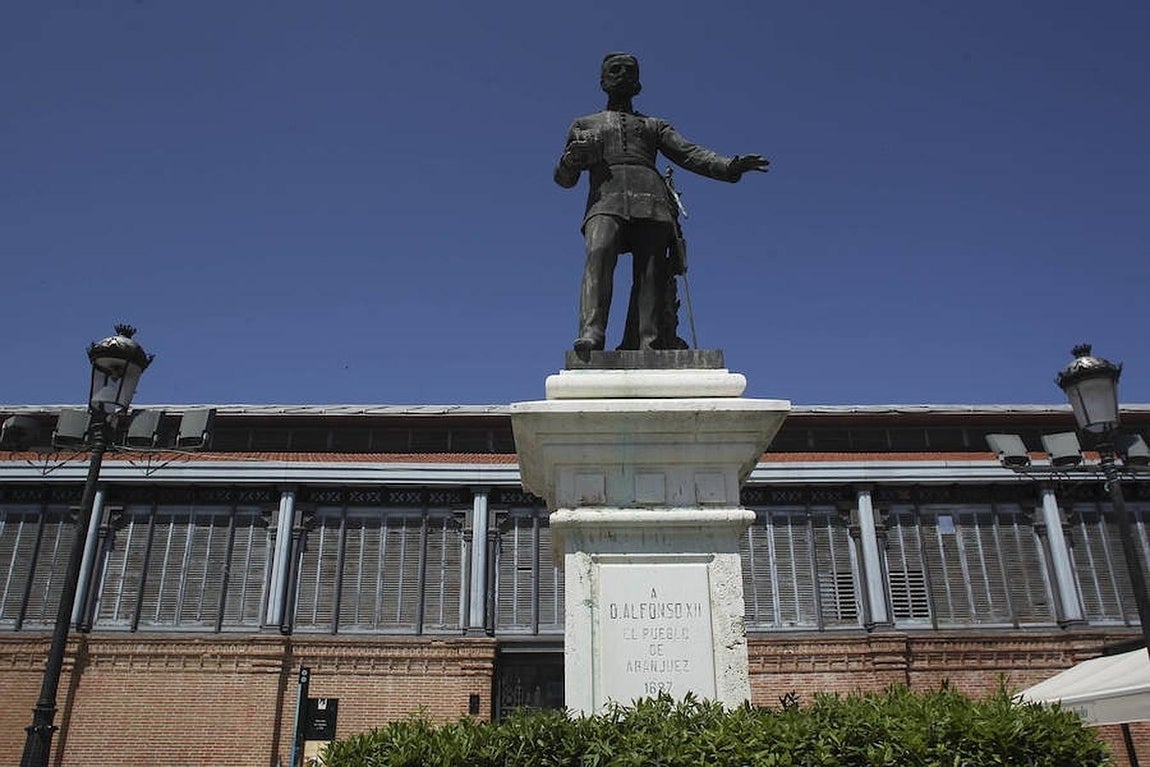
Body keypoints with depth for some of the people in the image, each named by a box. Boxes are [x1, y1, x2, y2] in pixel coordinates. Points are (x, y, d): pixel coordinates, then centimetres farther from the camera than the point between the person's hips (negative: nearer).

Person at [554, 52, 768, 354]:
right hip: (606, 198, -2)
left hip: (651, 201, 2)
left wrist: (729, 165, -1)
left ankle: (644, 347, -28)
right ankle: (591, 335, -45)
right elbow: (564, 179, 23)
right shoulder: (584, 125, 31)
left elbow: (689, 153, 17)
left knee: (651, 274, -17)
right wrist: (573, 158, -1)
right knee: (599, 253, -31)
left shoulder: (655, 125, 33)